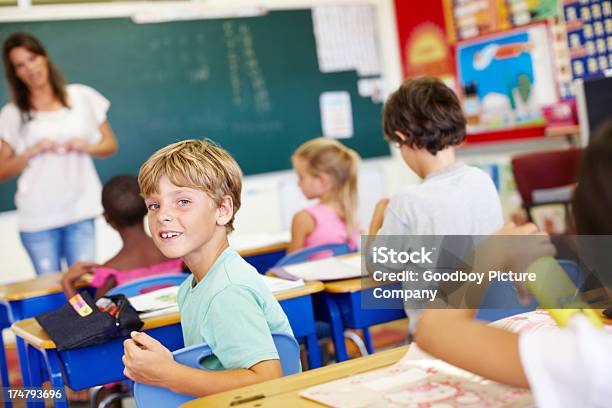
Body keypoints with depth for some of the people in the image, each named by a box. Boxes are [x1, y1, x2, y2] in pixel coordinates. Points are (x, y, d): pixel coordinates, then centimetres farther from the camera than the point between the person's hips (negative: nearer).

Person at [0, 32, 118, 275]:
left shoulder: (82, 97, 7)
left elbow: (110, 145, 11)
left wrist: (85, 146, -9)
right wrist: (32, 152, -12)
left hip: (81, 211, 0)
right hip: (37, 218, 0)